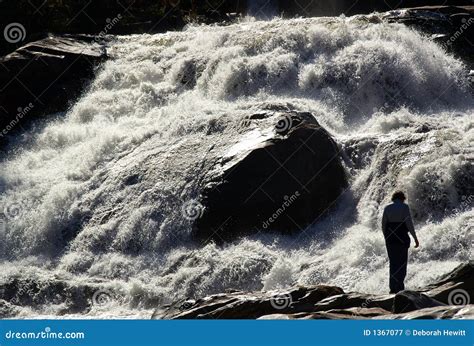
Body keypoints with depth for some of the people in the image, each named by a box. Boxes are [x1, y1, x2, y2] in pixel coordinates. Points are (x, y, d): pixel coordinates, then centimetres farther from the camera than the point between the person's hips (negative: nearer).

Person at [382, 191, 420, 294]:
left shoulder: (387, 208, 8)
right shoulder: (404, 207, -5)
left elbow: (383, 225, 9)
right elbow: (409, 224, -11)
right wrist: (415, 238, -5)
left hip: (390, 238, 4)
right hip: (402, 238, -4)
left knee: (393, 263, 12)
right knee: (402, 262, 2)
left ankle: (393, 288, 12)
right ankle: (399, 287, -8)